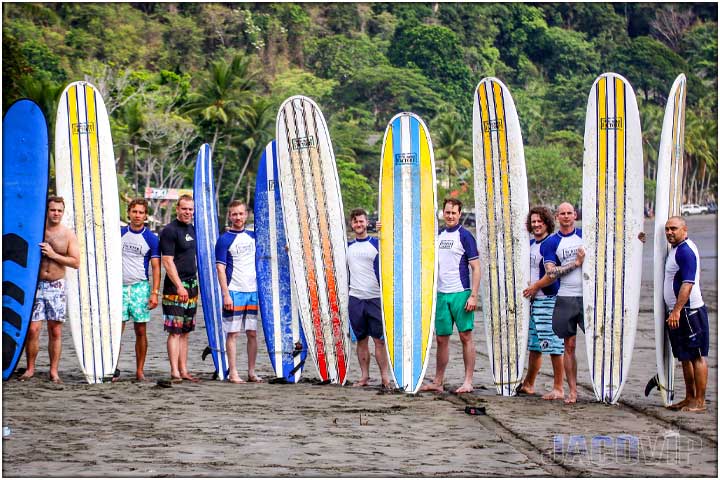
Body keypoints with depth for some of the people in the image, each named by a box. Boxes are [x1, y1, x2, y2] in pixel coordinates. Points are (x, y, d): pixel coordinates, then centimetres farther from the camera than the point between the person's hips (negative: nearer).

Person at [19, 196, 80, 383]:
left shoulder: (68, 234, 3)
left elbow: (76, 262, -3)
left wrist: (53, 255, -12)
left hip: (56, 286, 1)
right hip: (36, 284, -1)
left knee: (55, 331, 3)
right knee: (32, 329, -5)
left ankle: (54, 371, 8)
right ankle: (30, 368, 7)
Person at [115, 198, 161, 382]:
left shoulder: (151, 239, 1)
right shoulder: (119, 234, 7)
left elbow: (156, 268, 0)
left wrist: (154, 293, -8)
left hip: (140, 287, -1)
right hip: (120, 286, 1)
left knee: (141, 331, 2)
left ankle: (140, 371, 9)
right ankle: (113, 369, -1)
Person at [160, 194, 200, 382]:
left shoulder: (192, 229, 15)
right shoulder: (169, 231, -10)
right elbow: (167, 261, -15)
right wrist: (179, 286, -21)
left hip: (191, 284, 8)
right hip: (175, 285, -8)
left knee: (185, 331, 10)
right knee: (175, 331, -9)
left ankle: (184, 370, 13)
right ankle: (174, 372, -9)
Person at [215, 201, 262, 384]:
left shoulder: (253, 236, 12)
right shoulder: (224, 240, -3)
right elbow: (220, 268, -8)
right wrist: (225, 294, -15)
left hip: (253, 291, 5)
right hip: (234, 293, -5)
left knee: (253, 333, 7)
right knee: (233, 333, -3)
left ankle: (252, 372, 13)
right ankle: (233, 373, 2)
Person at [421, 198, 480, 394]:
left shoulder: (465, 236, -4)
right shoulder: (438, 235, 13)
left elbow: (476, 268, -7)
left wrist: (473, 296, -13)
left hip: (461, 294, -6)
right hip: (441, 294, 6)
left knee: (466, 336, -2)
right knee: (441, 339, 8)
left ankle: (468, 382, 1)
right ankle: (438, 382, 14)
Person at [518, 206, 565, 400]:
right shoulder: (531, 244, 15)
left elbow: (553, 274, -18)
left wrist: (534, 287, -10)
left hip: (549, 300, -9)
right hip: (534, 300, 9)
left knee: (553, 344, -6)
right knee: (533, 344, 17)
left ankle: (558, 389, -2)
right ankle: (528, 384, 28)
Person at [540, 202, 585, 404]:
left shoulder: (585, 235, 9)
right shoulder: (551, 242, 5)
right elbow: (551, 272, -5)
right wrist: (576, 263, -9)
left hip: (588, 296, 0)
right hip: (565, 298, 0)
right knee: (569, 346, 4)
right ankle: (572, 391, 9)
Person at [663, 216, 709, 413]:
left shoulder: (686, 251, -16)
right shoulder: (675, 249, 15)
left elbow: (688, 283, -23)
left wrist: (677, 311, -26)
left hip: (689, 312, -10)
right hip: (677, 313, 10)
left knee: (697, 356, -6)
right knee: (685, 358, 14)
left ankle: (700, 402, -4)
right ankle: (689, 398, 20)